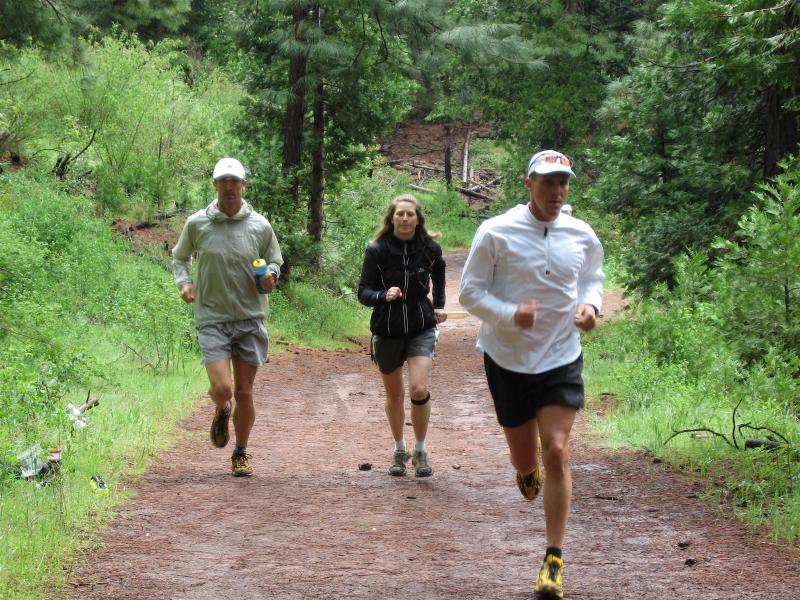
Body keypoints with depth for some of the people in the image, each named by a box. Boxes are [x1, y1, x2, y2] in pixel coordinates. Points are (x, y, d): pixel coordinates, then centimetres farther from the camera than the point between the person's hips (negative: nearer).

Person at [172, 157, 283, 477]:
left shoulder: (260, 226, 0)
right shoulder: (197, 223, -1)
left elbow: (274, 261, 14)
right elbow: (180, 256, 16)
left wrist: (271, 275, -9)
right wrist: (183, 282, -3)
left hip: (250, 319, 1)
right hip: (212, 318, -1)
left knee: (244, 393, 6)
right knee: (221, 388, -15)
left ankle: (241, 454, 26)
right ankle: (222, 411, 23)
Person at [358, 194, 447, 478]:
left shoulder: (430, 249, -5)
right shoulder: (377, 250, -10)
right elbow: (363, 292, -9)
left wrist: (439, 305, 13)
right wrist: (384, 296, -29)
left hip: (421, 328, 0)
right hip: (387, 331, 0)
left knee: (419, 389, -16)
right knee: (394, 395, 13)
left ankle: (420, 450, 2)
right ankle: (399, 450, 33)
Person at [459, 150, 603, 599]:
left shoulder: (583, 236, 0)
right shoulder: (496, 233, -10)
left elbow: (593, 277, 18)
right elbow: (470, 292, -7)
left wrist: (591, 305, -5)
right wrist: (511, 314, -24)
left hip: (562, 359, 1)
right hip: (508, 359, -1)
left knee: (556, 451, -11)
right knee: (523, 457, 10)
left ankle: (554, 561, -4)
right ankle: (529, 469, 53)